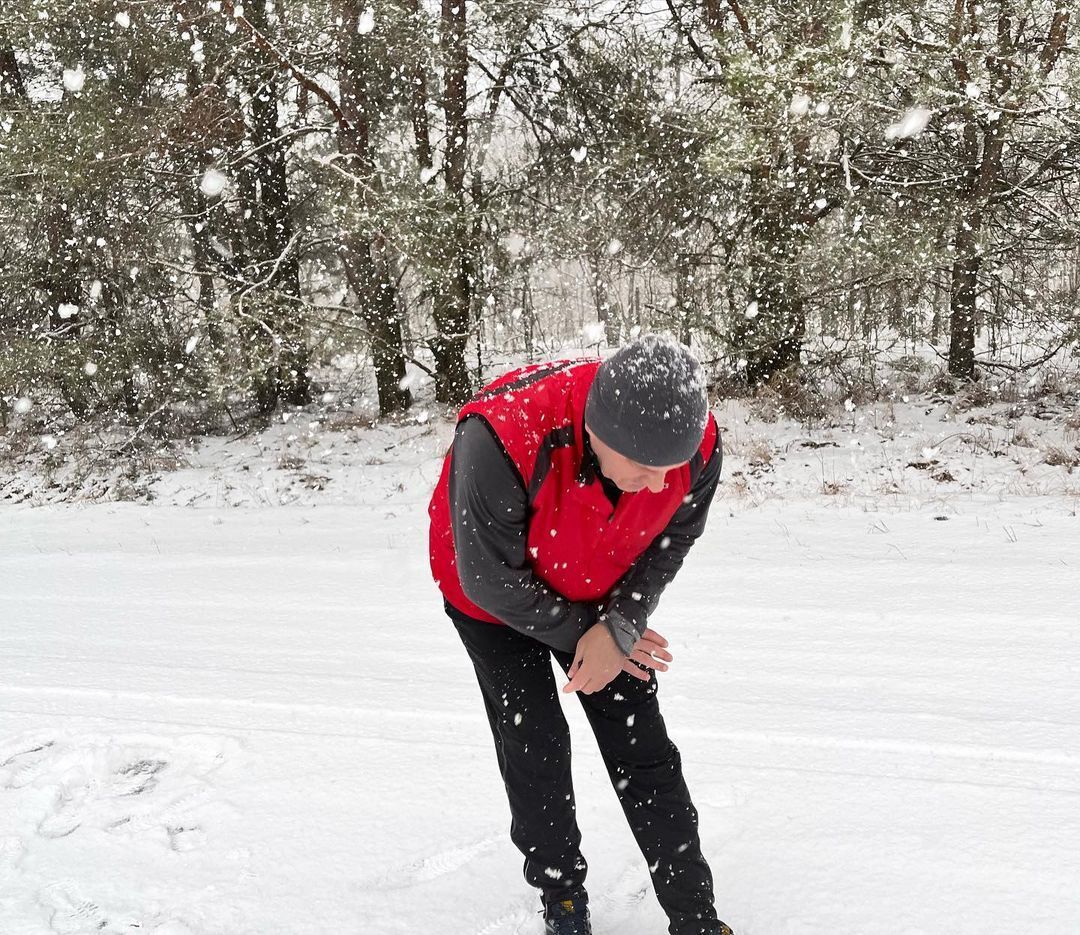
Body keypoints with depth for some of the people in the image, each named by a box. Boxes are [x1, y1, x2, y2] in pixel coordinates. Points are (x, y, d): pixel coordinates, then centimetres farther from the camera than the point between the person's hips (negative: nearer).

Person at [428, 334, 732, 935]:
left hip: (604, 597, 3)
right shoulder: (500, 441, -43)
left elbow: (670, 541, -10)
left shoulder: (695, 443, -30)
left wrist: (619, 627, -23)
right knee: (534, 746, -3)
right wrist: (582, 634, -19)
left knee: (641, 746, 2)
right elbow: (490, 577, -29)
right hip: (496, 598, -3)